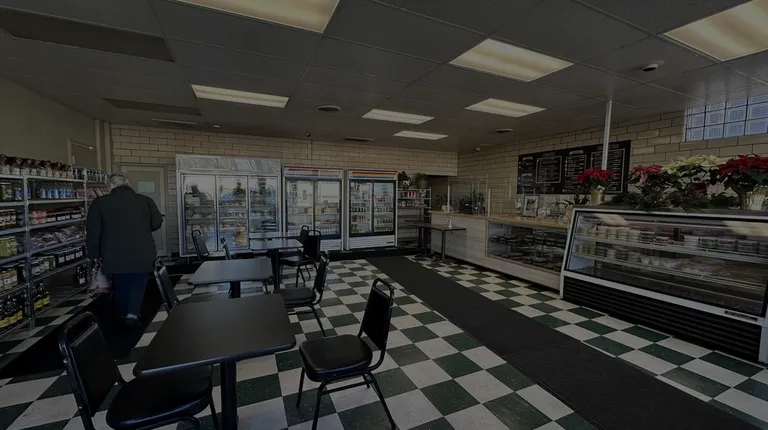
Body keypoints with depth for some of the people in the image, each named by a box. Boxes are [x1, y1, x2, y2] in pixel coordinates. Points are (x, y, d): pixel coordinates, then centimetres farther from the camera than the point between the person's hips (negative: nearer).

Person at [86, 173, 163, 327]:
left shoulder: (100, 202, -1)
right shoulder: (145, 200, -3)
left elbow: (92, 231, 1)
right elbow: (157, 223, 0)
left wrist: (95, 255, 11)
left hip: (115, 256, 1)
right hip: (142, 255, -1)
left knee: (121, 288, 19)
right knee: (138, 284, 14)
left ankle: (125, 315, 32)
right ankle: (133, 313, 0)